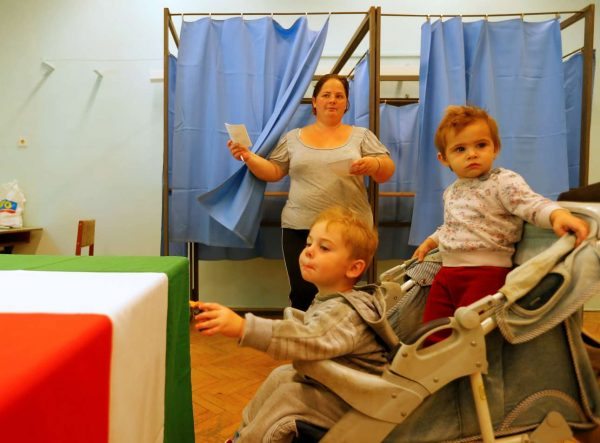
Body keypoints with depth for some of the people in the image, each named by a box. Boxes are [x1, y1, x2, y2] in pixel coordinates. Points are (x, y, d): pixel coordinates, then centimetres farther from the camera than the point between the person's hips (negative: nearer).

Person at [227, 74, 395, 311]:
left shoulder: (361, 136, 9)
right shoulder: (293, 138, 11)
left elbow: (387, 172, 2)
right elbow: (273, 171, 9)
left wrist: (373, 164, -20)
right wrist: (248, 156, -6)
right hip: (300, 229, 1)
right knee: (303, 295, 0)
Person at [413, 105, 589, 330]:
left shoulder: (504, 182, -6)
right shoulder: (451, 192, 16)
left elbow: (532, 204, -21)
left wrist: (558, 215, -39)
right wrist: (430, 241, 25)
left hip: (487, 271, -7)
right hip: (447, 270, 7)